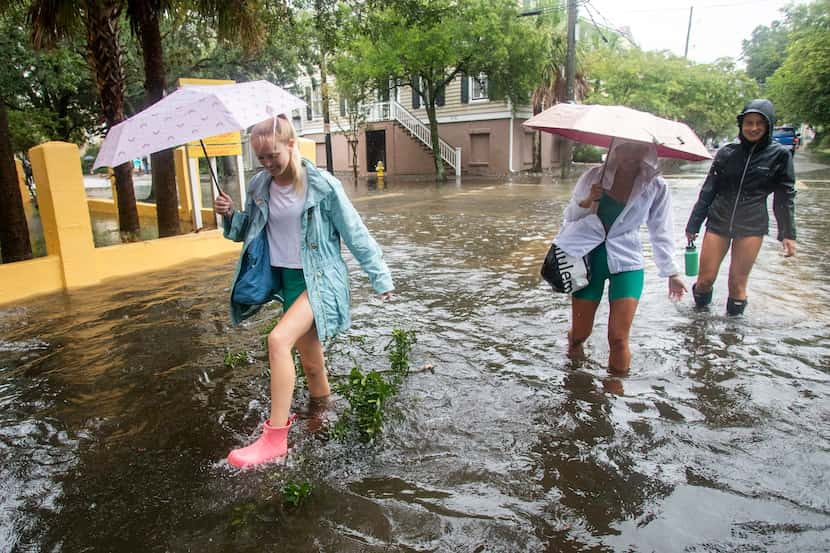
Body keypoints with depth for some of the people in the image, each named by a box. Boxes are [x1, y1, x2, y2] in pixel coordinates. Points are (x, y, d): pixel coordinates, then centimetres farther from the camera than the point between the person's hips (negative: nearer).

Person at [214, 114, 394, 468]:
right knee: (311, 363, 12)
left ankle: (275, 437, -14)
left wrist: (380, 277, -4)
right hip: (286, 279, 6)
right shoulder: (258, 188, 3)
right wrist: (230, 216, -7)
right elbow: (250, 233, 15)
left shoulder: (322, 186, -12)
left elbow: (355, 233, -8)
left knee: (278, 339, -25)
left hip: (319, 279, -5)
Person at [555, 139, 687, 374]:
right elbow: (570, 215, 5)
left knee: (618, 337, -7)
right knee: (580, 332, 8)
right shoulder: (594, 176, -3)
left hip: (626, 261, 0)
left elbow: (660, 232, 7)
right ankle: (574, 341, 44)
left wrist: (671, 273, 7)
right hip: (589, 257, 1)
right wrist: (586, 202, -16)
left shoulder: (656, 187, -3)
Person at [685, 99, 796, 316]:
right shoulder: (726, 153, 3)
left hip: (752, 226, -1)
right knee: (705, 278, 1)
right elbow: (708, 191, 7)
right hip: (718, 222, 1)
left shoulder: (779, 155, 1)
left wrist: (788, 234, 0)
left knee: (738, 282, 1)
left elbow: (785, 196, 5)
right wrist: (693, 225, 6)